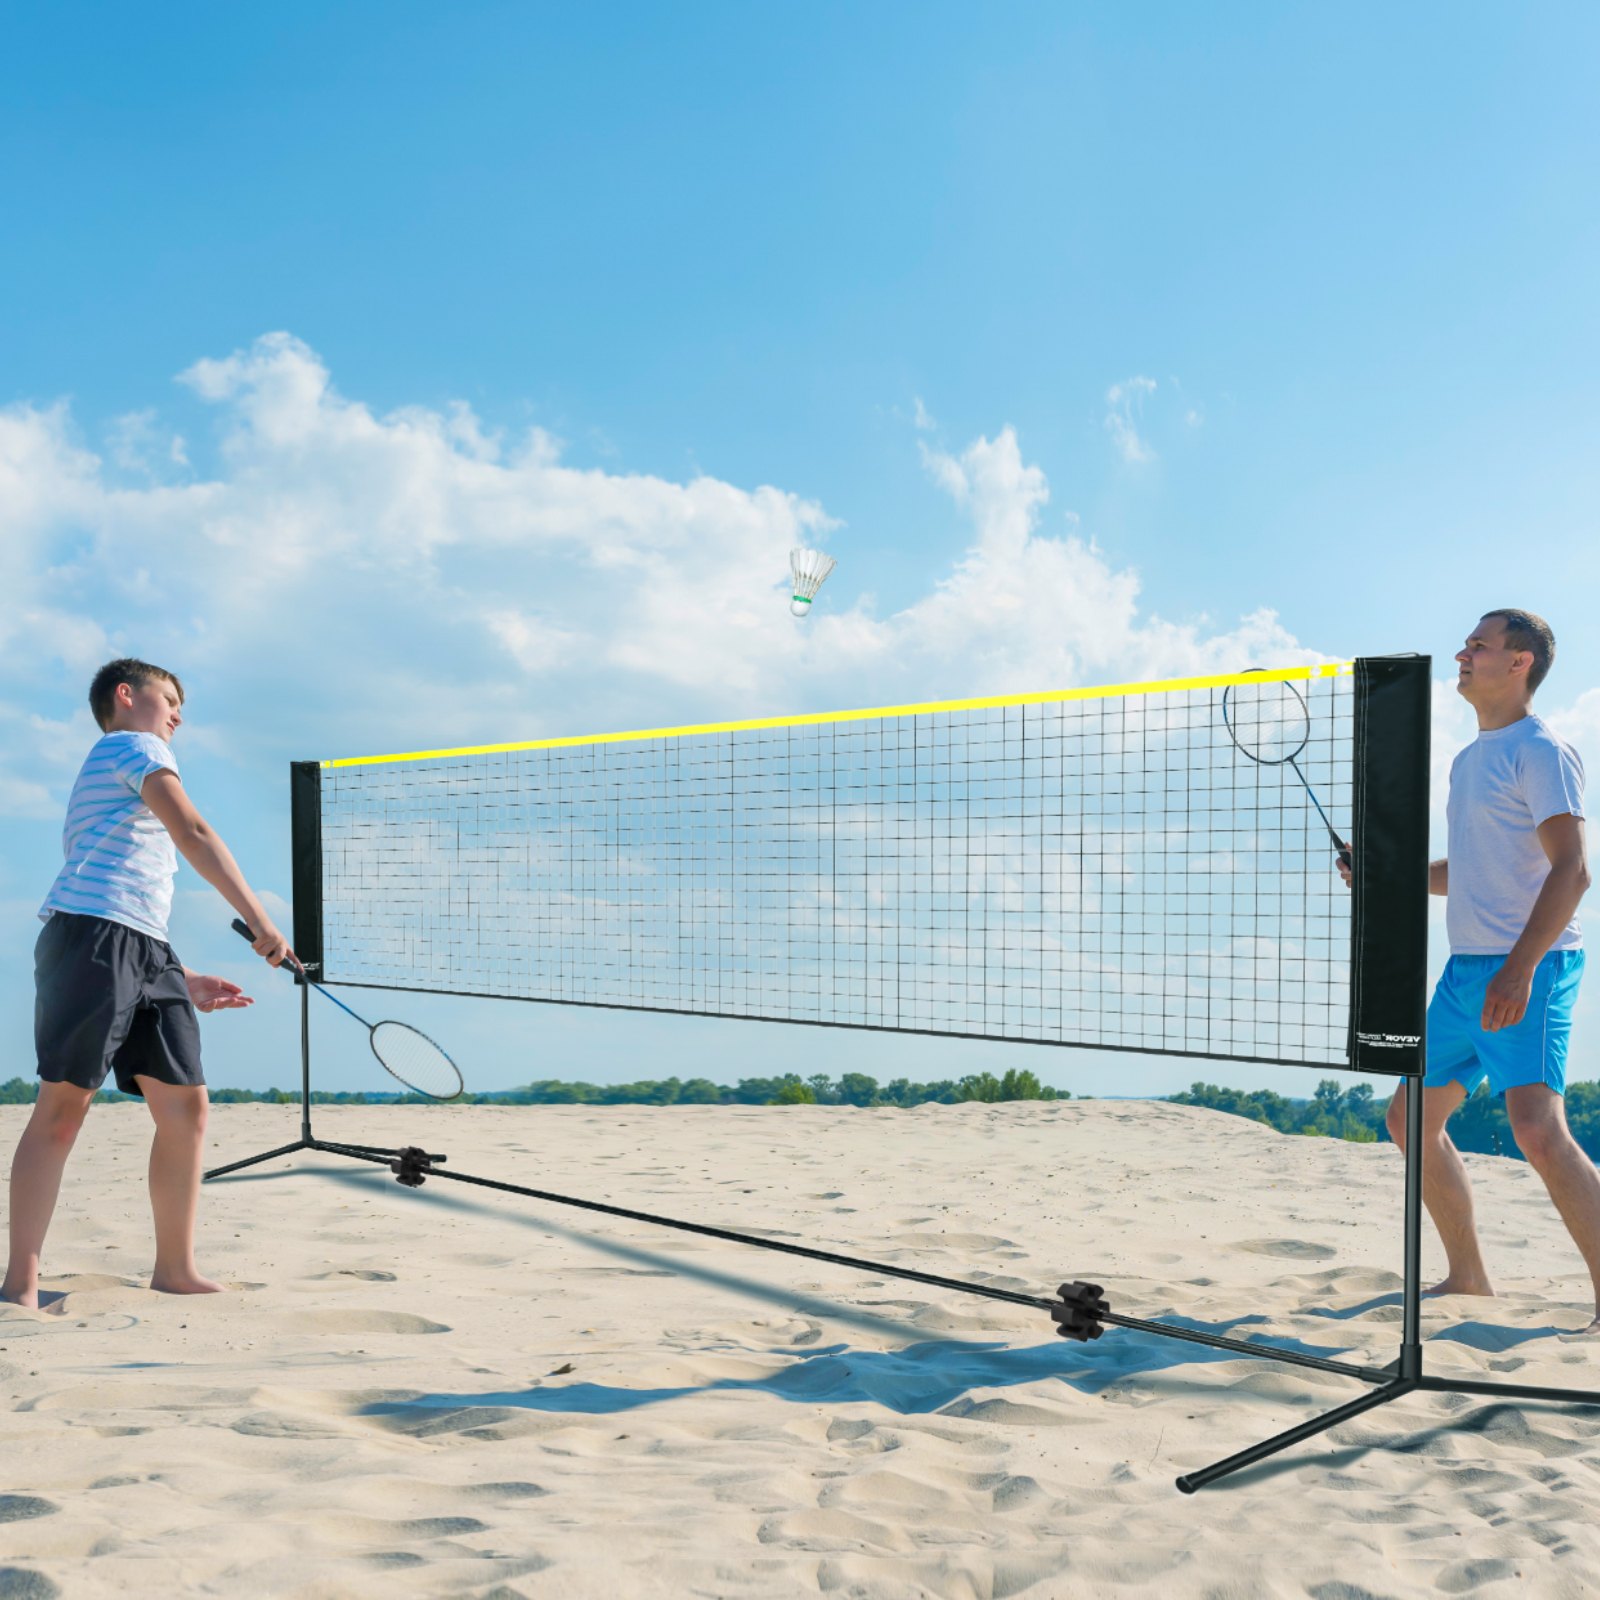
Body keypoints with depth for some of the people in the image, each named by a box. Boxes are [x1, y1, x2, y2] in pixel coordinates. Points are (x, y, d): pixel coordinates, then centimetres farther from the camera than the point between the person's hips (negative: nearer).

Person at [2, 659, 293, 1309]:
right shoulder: (135, 745, 5)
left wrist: (184, 982, 24)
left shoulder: (108, 769, 33)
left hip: (145, 950, 9)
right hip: (90, 936, -9)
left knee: (186, 1105, 3)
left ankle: (175, 1269, 8)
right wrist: (260, 921, -15)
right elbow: (194, 834, -10)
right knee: (64, 1104, -9)